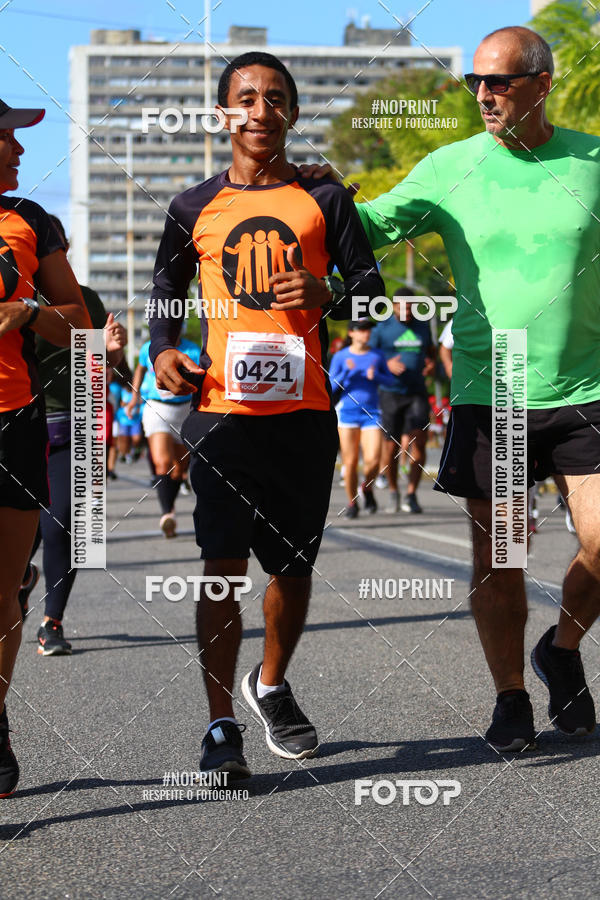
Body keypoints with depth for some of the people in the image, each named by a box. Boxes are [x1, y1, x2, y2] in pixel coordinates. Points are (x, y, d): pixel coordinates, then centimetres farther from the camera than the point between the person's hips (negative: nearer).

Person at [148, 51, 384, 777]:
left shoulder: (323, 200, 8)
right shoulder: (195, 208, 9)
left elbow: (371, 289, 9)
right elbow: (166, 294, 19)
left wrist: (328, 296, -13)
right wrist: (163, 349, -1)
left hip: (303, 410, 1)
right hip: (223, 409, -1)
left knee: (294, 564, 9)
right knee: (223, 562, -9)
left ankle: (271, 686, 33)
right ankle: (220, 728, -5)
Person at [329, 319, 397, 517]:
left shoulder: (377, 356, 8)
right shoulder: (340, 357, 2)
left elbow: (390, 380, 14)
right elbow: (331, 387, 0)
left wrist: (376, 376, -6)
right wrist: (346, 372, -15)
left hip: (371, 413, 1)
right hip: (347, 411, -1)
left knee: (373, 460, -12)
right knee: (350, 462, -2)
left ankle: (367, 487, 18)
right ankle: (352, 501, 15)